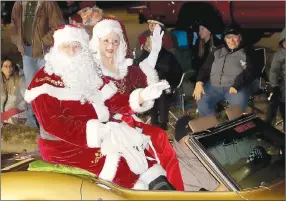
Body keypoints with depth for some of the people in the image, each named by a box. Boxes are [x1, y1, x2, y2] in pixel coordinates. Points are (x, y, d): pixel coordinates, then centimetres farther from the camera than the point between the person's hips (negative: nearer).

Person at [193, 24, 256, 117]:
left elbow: (250, 72, -6)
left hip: (236, 86, -3)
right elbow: (205, 68, 20)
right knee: (201, 101, -21)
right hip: (214, 86, 4)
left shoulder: (247, 52, 7)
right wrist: (199, 82, -1)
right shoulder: (217, 51, 19)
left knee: (238, 104, -33)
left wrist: (236, 85, -21)